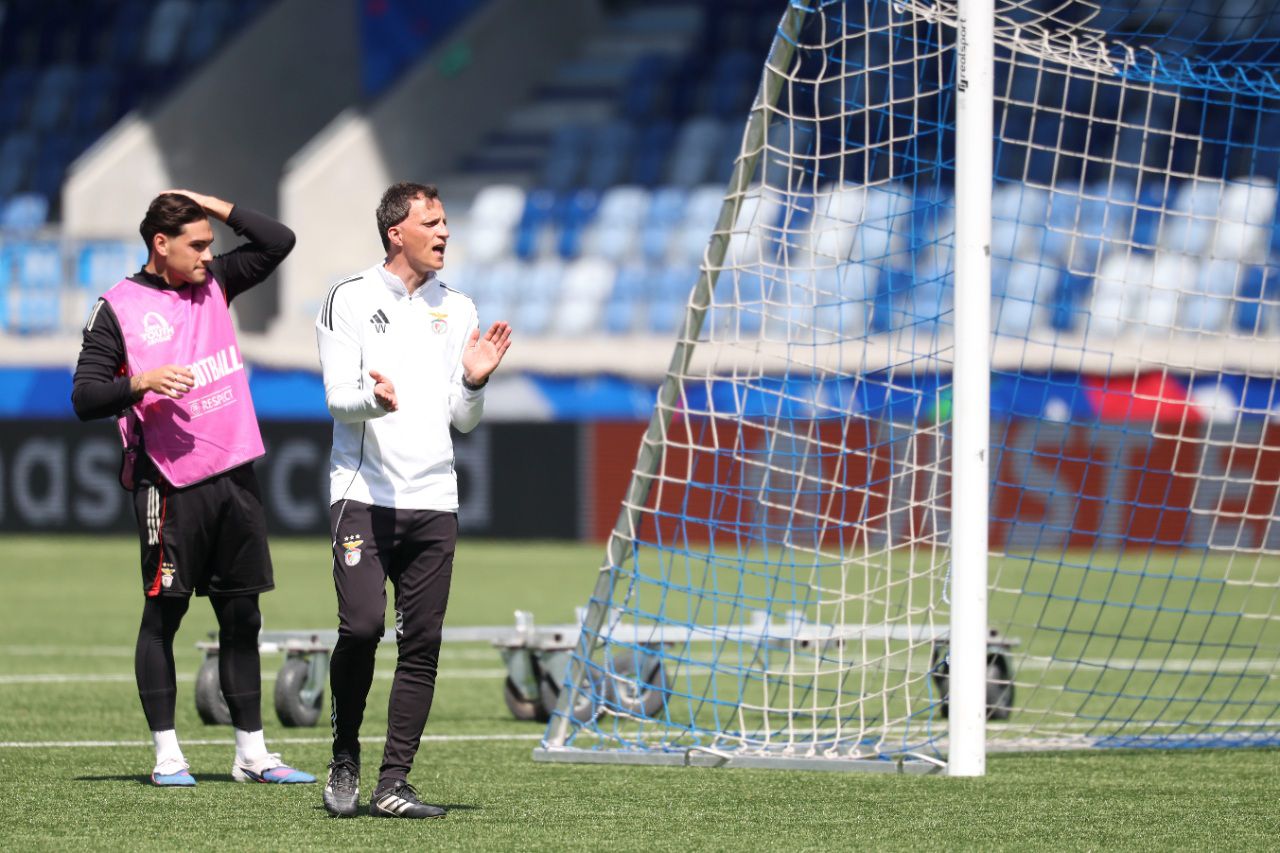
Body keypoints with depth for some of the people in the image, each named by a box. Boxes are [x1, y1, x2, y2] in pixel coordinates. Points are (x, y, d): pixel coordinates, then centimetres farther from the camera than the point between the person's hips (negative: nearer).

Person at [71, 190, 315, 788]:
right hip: (170, 484, -6)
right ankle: (166, 754, 3)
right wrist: (140, 383, -23)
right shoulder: (119, 308, -4)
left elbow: (278, 242, 15)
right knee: (164, 614, -1)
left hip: (235, 474, 6)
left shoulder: (215, 284, 13)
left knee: (241, 615, 7)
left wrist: (214, 207, 7)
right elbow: (85, 397, -6)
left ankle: (252, 753, 12)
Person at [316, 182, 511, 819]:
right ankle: (345, 760, 4)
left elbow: (462, 421, 15)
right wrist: (375, 400, -24)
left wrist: (473, 382, -6)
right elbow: (338, 400, -4)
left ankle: (393, 784, 3)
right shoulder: (350, 300, 2)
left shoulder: (457, 310, 14)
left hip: (433, 500, 4)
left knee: (422, 642, -1)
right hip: (364, 495, -4)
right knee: (361, 626, -16)